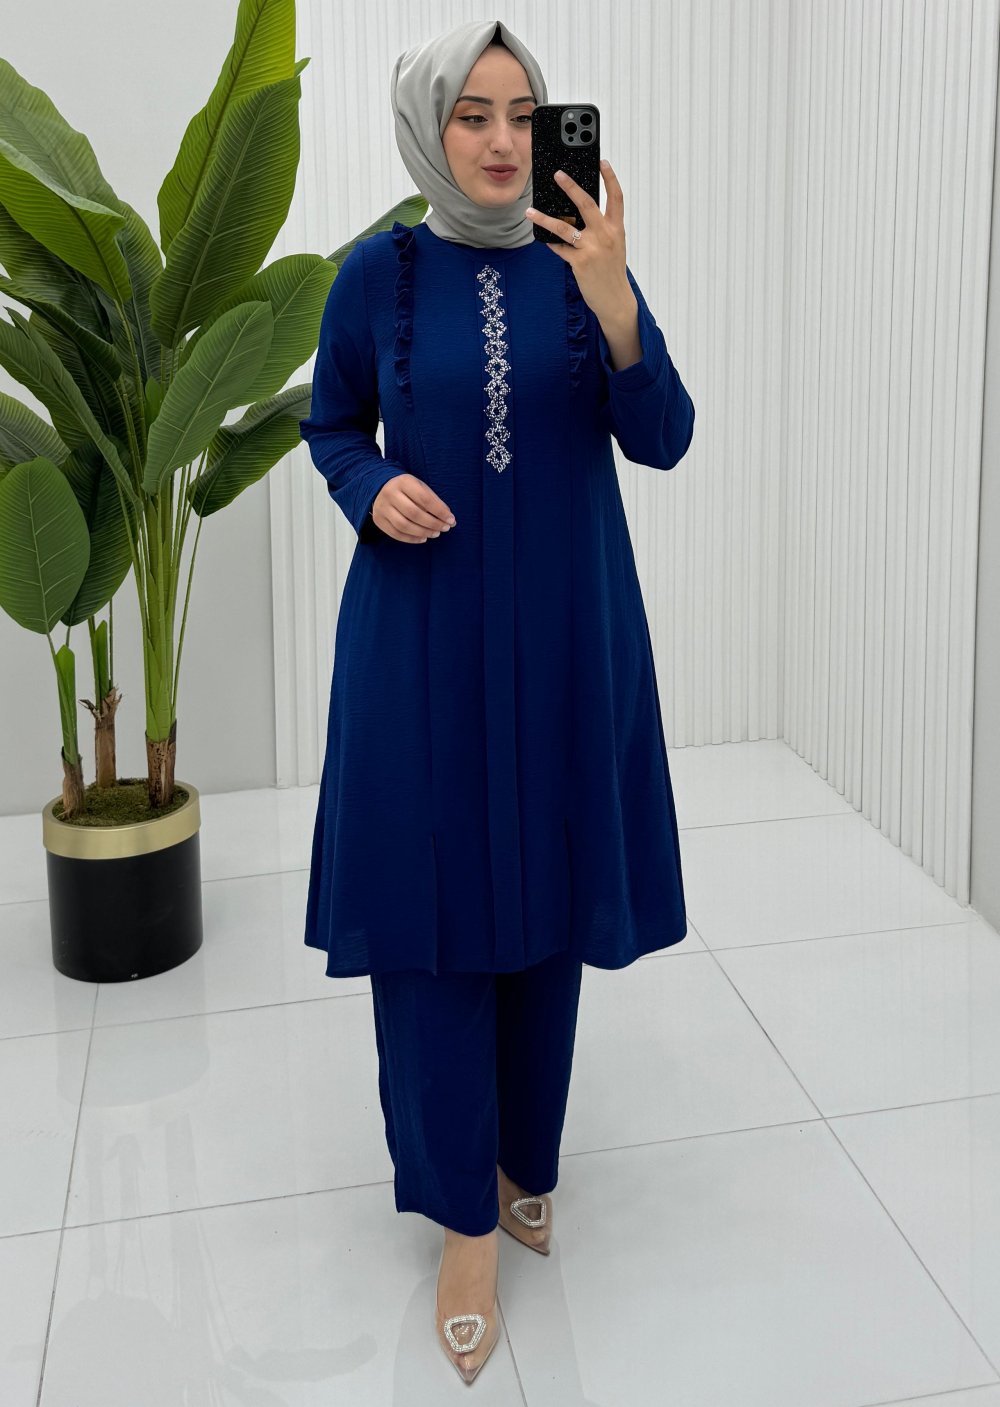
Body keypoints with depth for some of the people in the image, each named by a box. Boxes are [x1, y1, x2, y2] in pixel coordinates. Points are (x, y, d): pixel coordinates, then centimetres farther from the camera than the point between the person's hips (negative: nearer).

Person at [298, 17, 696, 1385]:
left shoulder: (579, 263, 0)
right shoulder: (377, 275, -3)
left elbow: (665, 440, -7)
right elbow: (332, 428, 9)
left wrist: (613, 303, -22)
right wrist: (375, 490, -13)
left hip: (564, 632, 2)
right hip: (424, 634, -1)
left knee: (545, 890, 10)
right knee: (433, 903, 0)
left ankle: (528, 1157, 31)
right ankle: (467, 1213, 15)